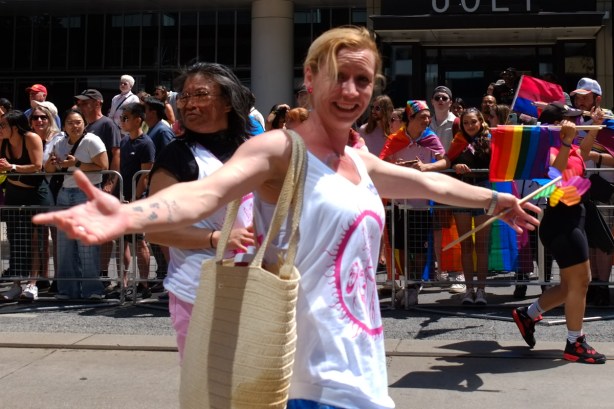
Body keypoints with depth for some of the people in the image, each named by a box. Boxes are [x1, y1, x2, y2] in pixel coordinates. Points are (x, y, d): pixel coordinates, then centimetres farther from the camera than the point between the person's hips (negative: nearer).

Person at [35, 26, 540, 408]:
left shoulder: (361, 163, 12)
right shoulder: (280, 149, -13)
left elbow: (431, 184, 29)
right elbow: (209, 191, -32)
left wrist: (495, 199, 41)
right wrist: (128, 215, -51)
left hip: (360, 361, 8)